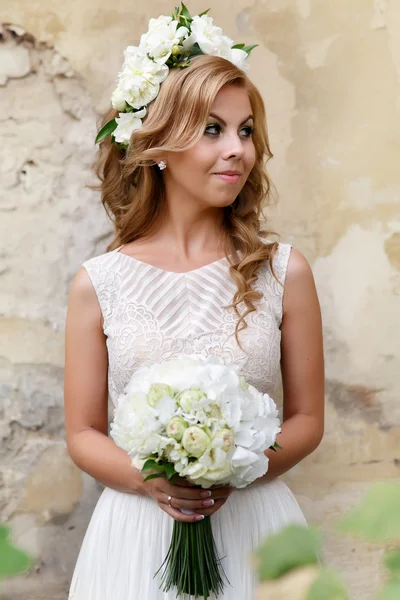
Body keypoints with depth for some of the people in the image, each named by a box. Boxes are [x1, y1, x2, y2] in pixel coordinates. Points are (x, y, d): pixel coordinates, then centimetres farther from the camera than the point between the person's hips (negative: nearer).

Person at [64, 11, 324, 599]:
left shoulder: (284, 270, -3)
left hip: (253, 525, 1)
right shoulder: (99, 282, -3)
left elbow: (307, 418, 3)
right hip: (137, 528, 0)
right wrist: (149, 480, -15)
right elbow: (82, 433, 2)